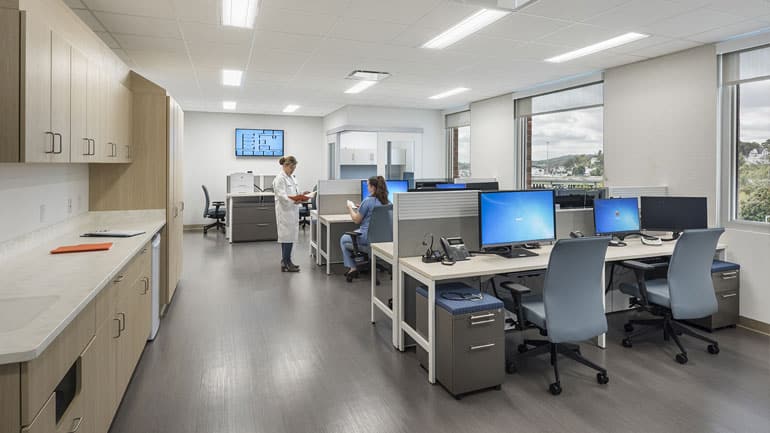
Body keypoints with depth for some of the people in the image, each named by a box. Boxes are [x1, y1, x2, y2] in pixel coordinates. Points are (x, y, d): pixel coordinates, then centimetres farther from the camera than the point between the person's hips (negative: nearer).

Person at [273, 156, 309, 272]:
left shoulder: (291, 177, 15)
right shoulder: (280, 178, -12)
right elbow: (282, 196, -20)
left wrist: (301, 196, 1)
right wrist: (294, 201, -32)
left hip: (292, 211, 9)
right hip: (285, 211, -9)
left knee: (289, 236, 11)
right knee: (288, 237, -7)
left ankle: (286, 262, 19)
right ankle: (286, 264, -1)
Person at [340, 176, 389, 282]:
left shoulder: (368, 201, -20)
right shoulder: (387, 202, 1)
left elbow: (356, 220, -9)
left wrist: (350, 208, 8)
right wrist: (360, 208, 18)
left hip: (367, 239, -7)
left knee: (343, 239, 21)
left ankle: (352, 268, 17)